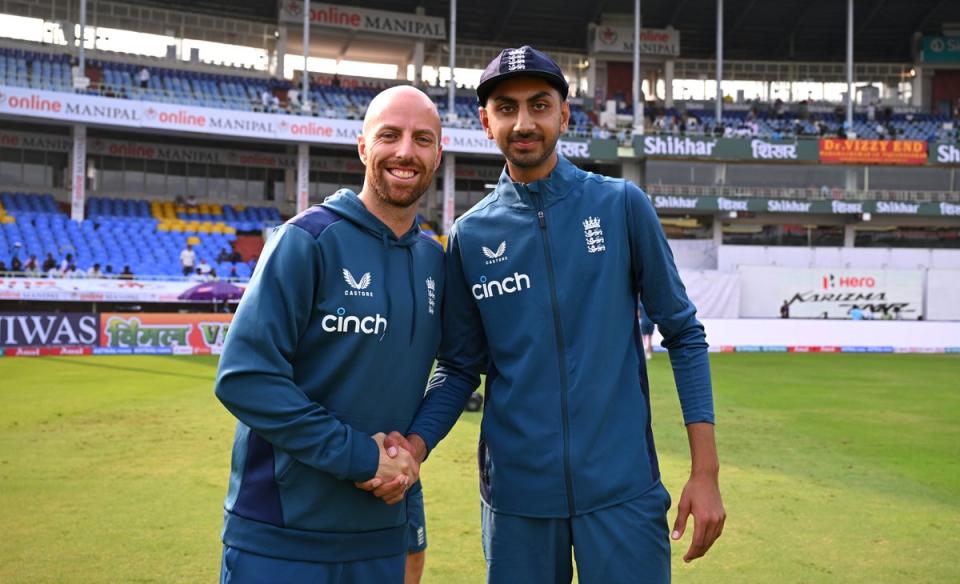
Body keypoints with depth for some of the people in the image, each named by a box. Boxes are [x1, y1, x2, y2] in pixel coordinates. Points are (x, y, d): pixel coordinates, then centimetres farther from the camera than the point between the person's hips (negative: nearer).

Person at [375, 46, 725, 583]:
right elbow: (461, 368, 7)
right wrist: (415, 444, -12)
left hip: (623, 486, -1)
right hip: (515, 493, 2)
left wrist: (706, 472, -4)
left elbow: (684, 334, 1)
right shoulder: (470, 234, 2)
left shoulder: (622, 205, -1)